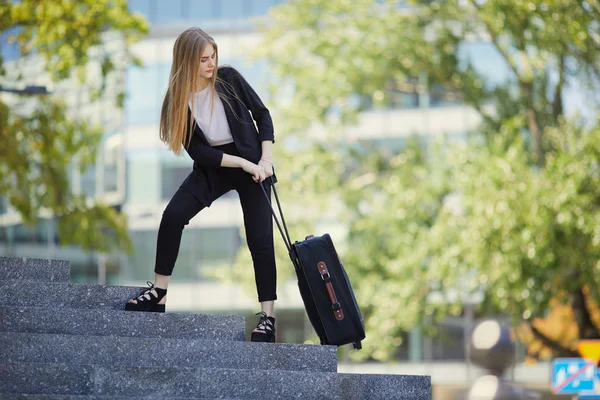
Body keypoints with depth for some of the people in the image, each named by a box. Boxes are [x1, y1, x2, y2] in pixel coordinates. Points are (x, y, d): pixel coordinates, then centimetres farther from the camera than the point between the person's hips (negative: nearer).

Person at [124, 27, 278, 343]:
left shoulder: (229, 79, -11)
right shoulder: (178, 100, -10)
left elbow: (262, 114, -2)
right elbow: (197, 151, -12)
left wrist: (265, 160, -12)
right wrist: (243, 164, -19)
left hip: (253, 164, -1)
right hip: (213, 167, 1)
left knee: (260, 238, -8)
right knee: (173, 215, -20)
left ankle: (268, 315, -2)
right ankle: (158, 293, -12)